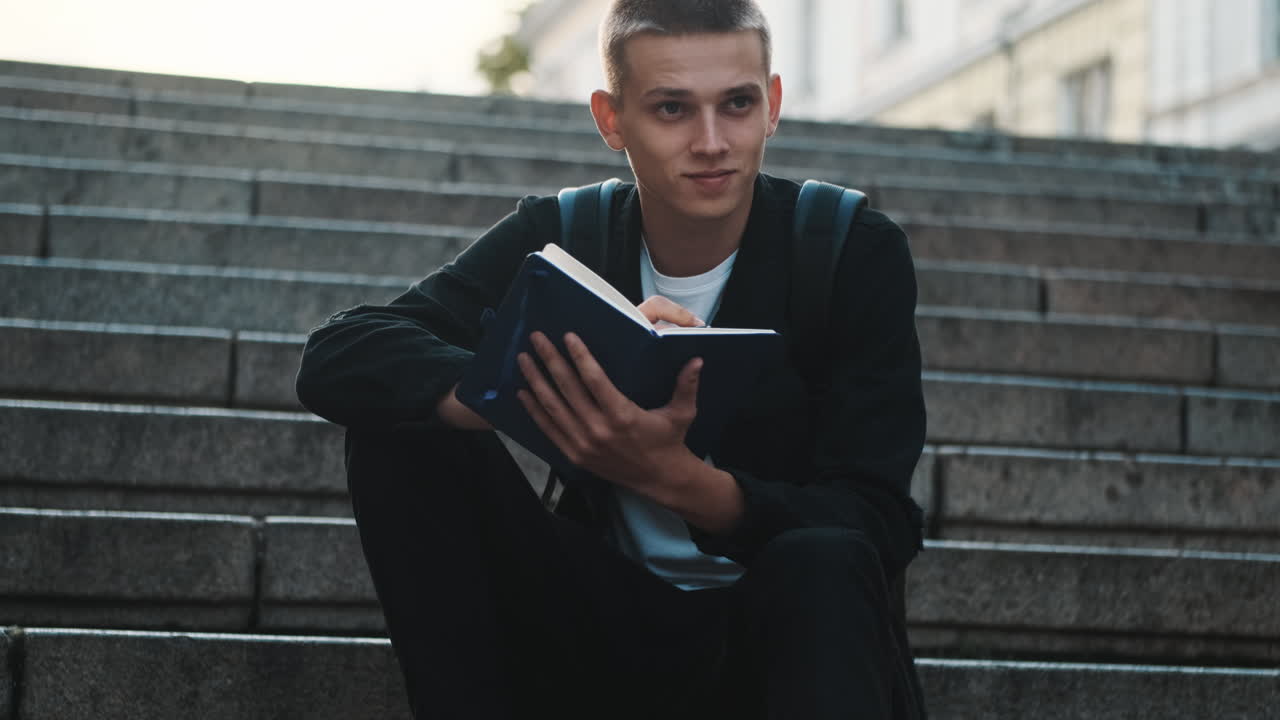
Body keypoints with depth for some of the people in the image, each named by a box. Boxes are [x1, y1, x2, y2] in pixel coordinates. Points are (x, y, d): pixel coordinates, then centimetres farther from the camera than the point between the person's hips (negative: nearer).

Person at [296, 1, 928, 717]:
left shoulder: (857, 253, -8)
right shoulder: (558, 238, -3)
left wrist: (674, 476, -35)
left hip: (796, 631, -3)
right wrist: (523, 389, -36)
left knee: (822, 561, -37)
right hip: (608, 626, 3)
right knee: (400, 426, -15)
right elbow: (336, 358, -15)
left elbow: (880, 526, -16)